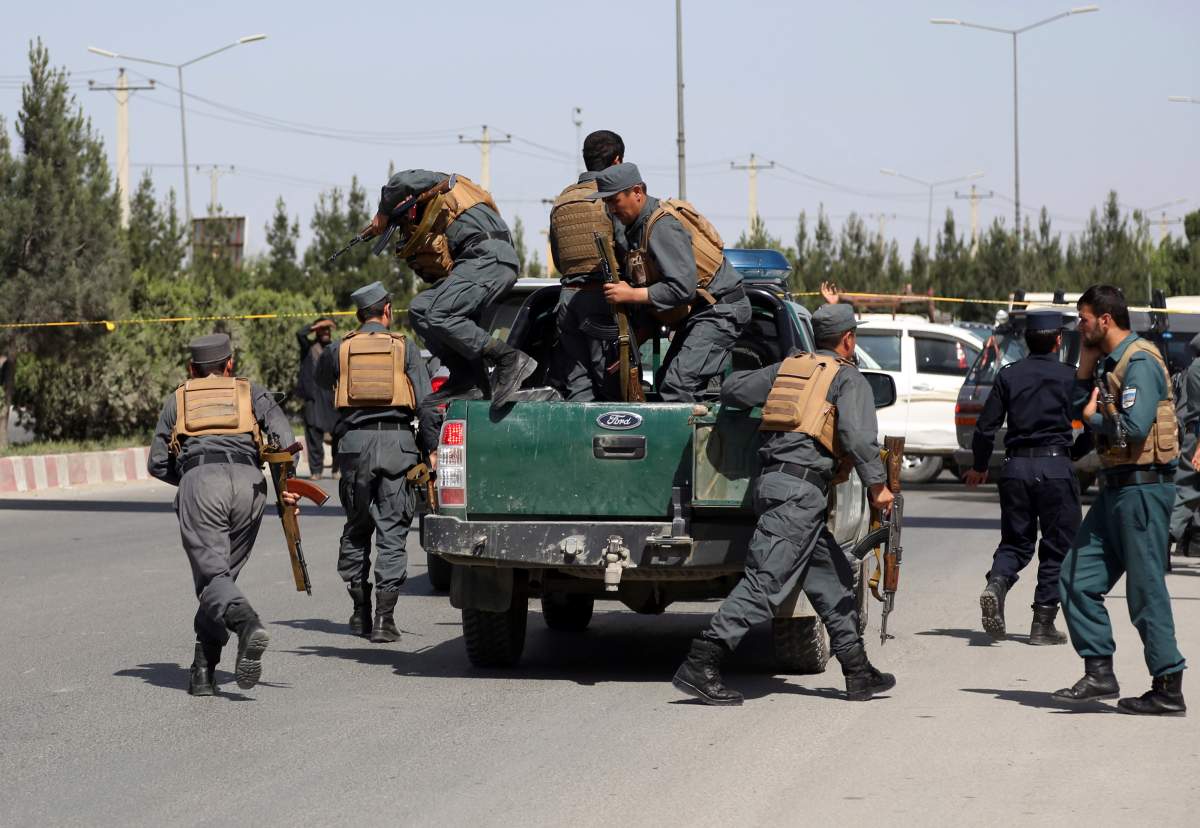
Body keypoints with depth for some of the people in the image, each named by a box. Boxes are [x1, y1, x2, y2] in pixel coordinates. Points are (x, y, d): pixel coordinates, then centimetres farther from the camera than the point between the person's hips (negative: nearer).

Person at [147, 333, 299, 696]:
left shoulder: (177, 400, 30)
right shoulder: (251, 391, 27)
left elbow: (156, 463, 24)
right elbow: (282, 431, 7)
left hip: (199, 481, -1)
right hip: (248, 482, 1)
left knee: (212, 575, -9)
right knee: (224, 573, 13)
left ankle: (248, 624, -41)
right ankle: (204, 669, 6)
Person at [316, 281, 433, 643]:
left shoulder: (339, 349, 7)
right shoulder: (404, 348, 3)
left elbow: (321, 379, 28)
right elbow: (426, 402, -2)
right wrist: (429, 450, 0)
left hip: (355, 443, 2)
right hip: (397, 444, -1)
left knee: (356, 529, 16)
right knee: (392, 531, 0)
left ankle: (360, 612, 19)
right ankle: (384, 617, -8)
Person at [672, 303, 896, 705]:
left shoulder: (787, 367, 18)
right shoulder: (849, 378, 1)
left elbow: (731, 389, 20)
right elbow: (858, 434, -14)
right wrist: (876, 485, -10)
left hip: (772, 479, 8)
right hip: (800, 488, -8)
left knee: (833, 580, 15)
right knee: (766, 582, -12)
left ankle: (859, 673, 18)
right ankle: (700, 665, -18)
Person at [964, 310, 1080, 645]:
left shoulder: (1008, 375, 5)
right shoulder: (1070, 376, -1)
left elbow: (985, 426, 6)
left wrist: (979, 467, 19)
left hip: (1015, 466, 3)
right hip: (1055, 466, -3)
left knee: (1015, 541, 14)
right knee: (1057, 545, 7)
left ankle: (996, 585, -16)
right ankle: (1043, 623, 5)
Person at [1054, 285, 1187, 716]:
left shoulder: (1140, 361, -15)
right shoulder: (1111, 362, 15)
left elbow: (1135, 427, -25)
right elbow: (1078, 407, 20)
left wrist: (1095, 419, -7)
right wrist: (1086, 362, 10)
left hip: (1142, 490, -10)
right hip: (1116, 489, 10)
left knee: (1146, 591, -5)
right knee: (1077, 580, 8)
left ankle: (1169, 690, 1)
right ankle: (1099, 674, 12)